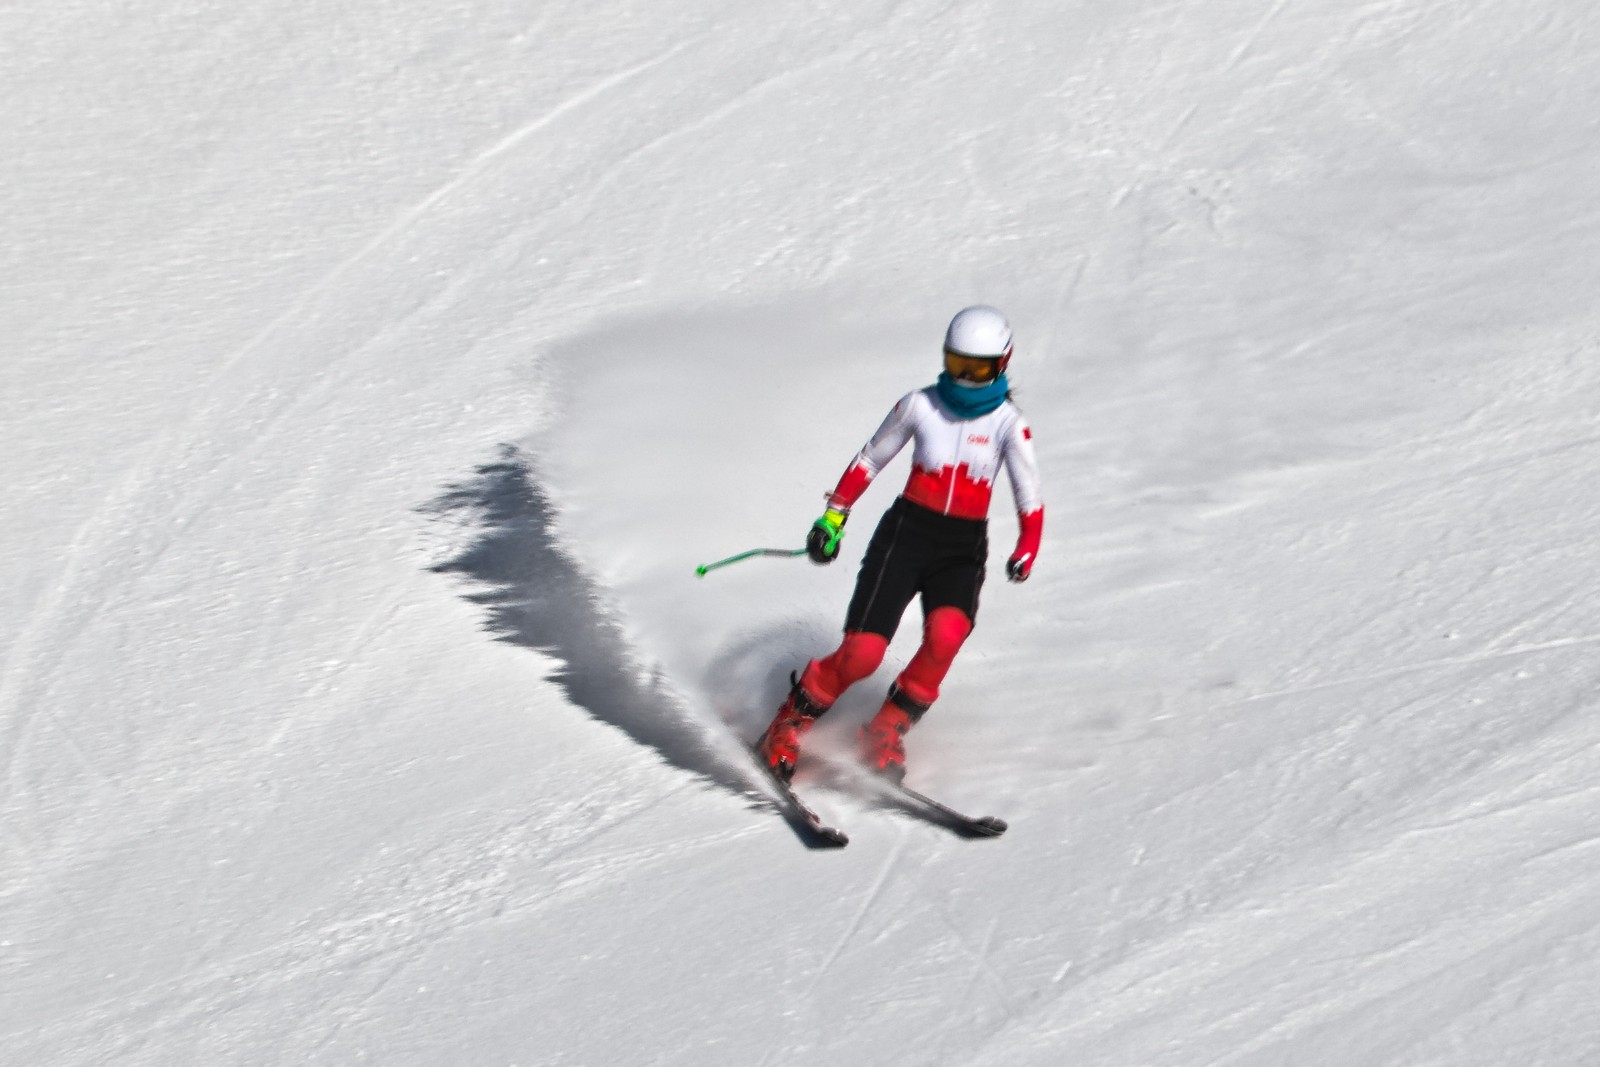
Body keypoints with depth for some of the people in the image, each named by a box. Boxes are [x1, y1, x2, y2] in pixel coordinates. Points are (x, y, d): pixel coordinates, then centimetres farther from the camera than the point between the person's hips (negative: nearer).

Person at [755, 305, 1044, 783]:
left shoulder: (1008, 423, -2)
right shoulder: (919, 405, 0)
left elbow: (1030, 500, -8)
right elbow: (869, 461, 12)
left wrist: (1025, 552, -25)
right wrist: (834, 514, 5)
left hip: (964, 549, 0)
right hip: (906, 534, 0)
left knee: (946, 633, -30)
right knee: (862, 653, -15)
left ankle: (885, 730, -8)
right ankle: (793, 719, 12)